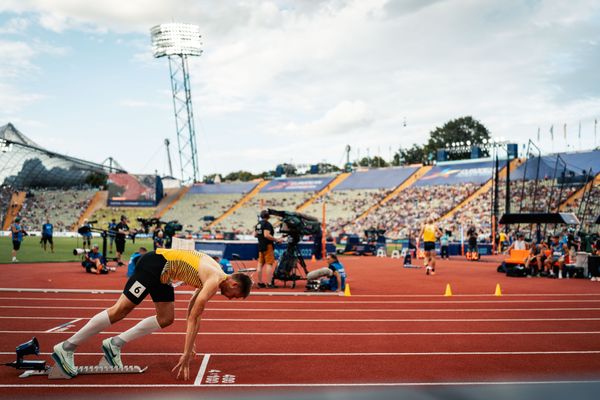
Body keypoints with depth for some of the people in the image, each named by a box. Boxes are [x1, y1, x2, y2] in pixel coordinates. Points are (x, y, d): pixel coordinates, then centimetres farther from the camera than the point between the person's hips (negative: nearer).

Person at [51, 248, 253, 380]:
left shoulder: (216, 276, 9)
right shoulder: (214, 282, -19)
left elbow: (193, 308, 19)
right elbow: (193, 317, -22)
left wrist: (189, 346, 21)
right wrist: (186, 354, -21)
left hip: (163, 272, 9)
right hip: (155, 264, -9)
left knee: (166, 319, 6)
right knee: (119, 310, -9)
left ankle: (115, 343, 5)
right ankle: (66, 347, -4)